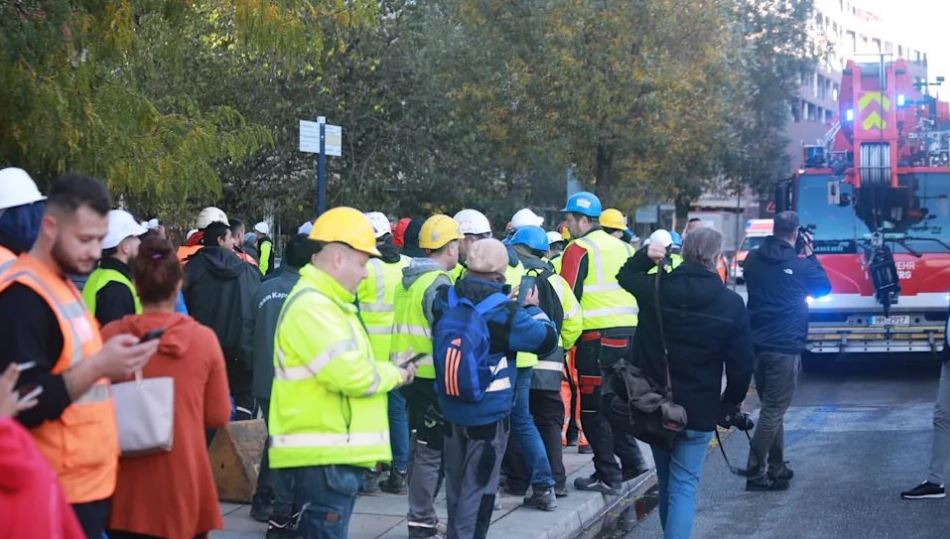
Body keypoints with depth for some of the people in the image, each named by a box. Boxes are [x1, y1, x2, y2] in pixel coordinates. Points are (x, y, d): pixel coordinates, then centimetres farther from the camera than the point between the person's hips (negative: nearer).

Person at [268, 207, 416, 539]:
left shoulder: (325, 302, 19)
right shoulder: (311, 306, -17)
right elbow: (352, 375, -24)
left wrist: (388, 372, 6)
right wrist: (395, 374, -6)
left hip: (336, 452, 11)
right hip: (324, 456, -11)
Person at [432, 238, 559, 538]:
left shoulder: (444, 300, -6)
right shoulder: (503, 311, -19)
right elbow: (547, 338, -9)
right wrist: (533, 308, 8)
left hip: (451, 409, 5)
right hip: (489, 412, -5)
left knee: (455, 482, 20)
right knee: (478, 487, 5)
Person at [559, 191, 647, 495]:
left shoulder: (580, 249, -6)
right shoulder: (623, 248, 17)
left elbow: (568, 296, -11)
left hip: (598, 337, -8)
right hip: (630, 333, 8)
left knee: (594, 407, 0)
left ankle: (608, 476, 2)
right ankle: (632, 461, 20)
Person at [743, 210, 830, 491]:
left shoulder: (753, 260, 4)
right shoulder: (800, 265, -9)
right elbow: (824, 287, 8)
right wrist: (810, 256, 17)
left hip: (756, 344, 6)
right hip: (784, 348, -6)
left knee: (772, 407, 17)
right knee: (773, 410, -4)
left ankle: (776, 467, 23)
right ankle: (756, 473, -7)